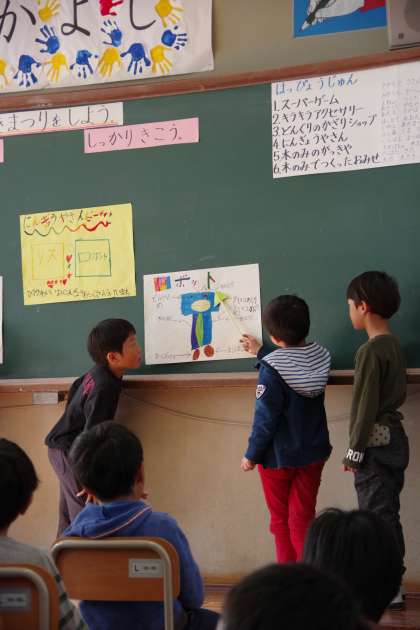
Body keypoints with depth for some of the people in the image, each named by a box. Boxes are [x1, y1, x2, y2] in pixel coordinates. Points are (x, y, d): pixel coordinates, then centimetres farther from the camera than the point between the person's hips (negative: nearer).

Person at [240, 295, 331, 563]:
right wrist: (261, 353, 26)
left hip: (278, 456, -4)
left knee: (281, 519, 13)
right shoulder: (320, 356, -4)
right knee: (303, 518, 11)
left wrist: (251, 455, -8)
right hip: (313, 453, 4)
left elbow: (265, 418, -20)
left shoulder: (271, 369, -22)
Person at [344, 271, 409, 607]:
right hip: (395, 438, 9)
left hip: (376, 443, -9)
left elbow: (366, 407, -17)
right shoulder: (395, 345, 9)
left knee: (377, 517, -3)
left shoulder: (370, 350, -17)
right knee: (388, 515, 13)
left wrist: (355, 450, -11)